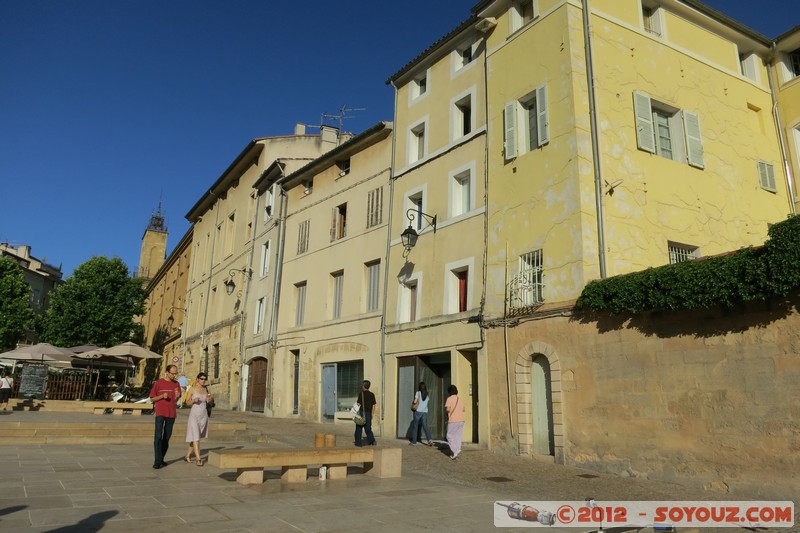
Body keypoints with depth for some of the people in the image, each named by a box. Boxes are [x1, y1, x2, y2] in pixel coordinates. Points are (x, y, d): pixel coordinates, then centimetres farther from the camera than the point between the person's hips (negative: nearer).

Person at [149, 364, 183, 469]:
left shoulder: (176, 384, 8)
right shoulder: (158, 383, -3)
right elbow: (152, 398, 2)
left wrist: (177, 396, -10)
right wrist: (162, 396, -16)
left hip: (171, 414, 4)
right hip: (160, 413, -4)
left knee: (167, 437, 9)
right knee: (158, 436, -10)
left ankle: (161, 459, 19)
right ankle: (157, 461, -8)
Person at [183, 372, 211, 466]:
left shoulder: (206, 389, 7)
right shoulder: (192, 389, -5)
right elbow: (187, 402, 1)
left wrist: (209, 400, -5)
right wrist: (194, 400, -18)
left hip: (204, 415, 5)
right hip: (194, 414, -5)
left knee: (198, 437, 11)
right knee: (195, 437, -10)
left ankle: (187, 455, 26)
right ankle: (198, 459, -12)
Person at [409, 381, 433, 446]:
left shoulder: (418, 393, -6)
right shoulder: (427, 394, 8)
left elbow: (415, 401, -14)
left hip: (418, 411, -3)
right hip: (425, 412, 4)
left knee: (415, 426, 8)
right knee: (425, 426, 2)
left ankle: (414, 441, 14)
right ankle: (429, 440, -16)